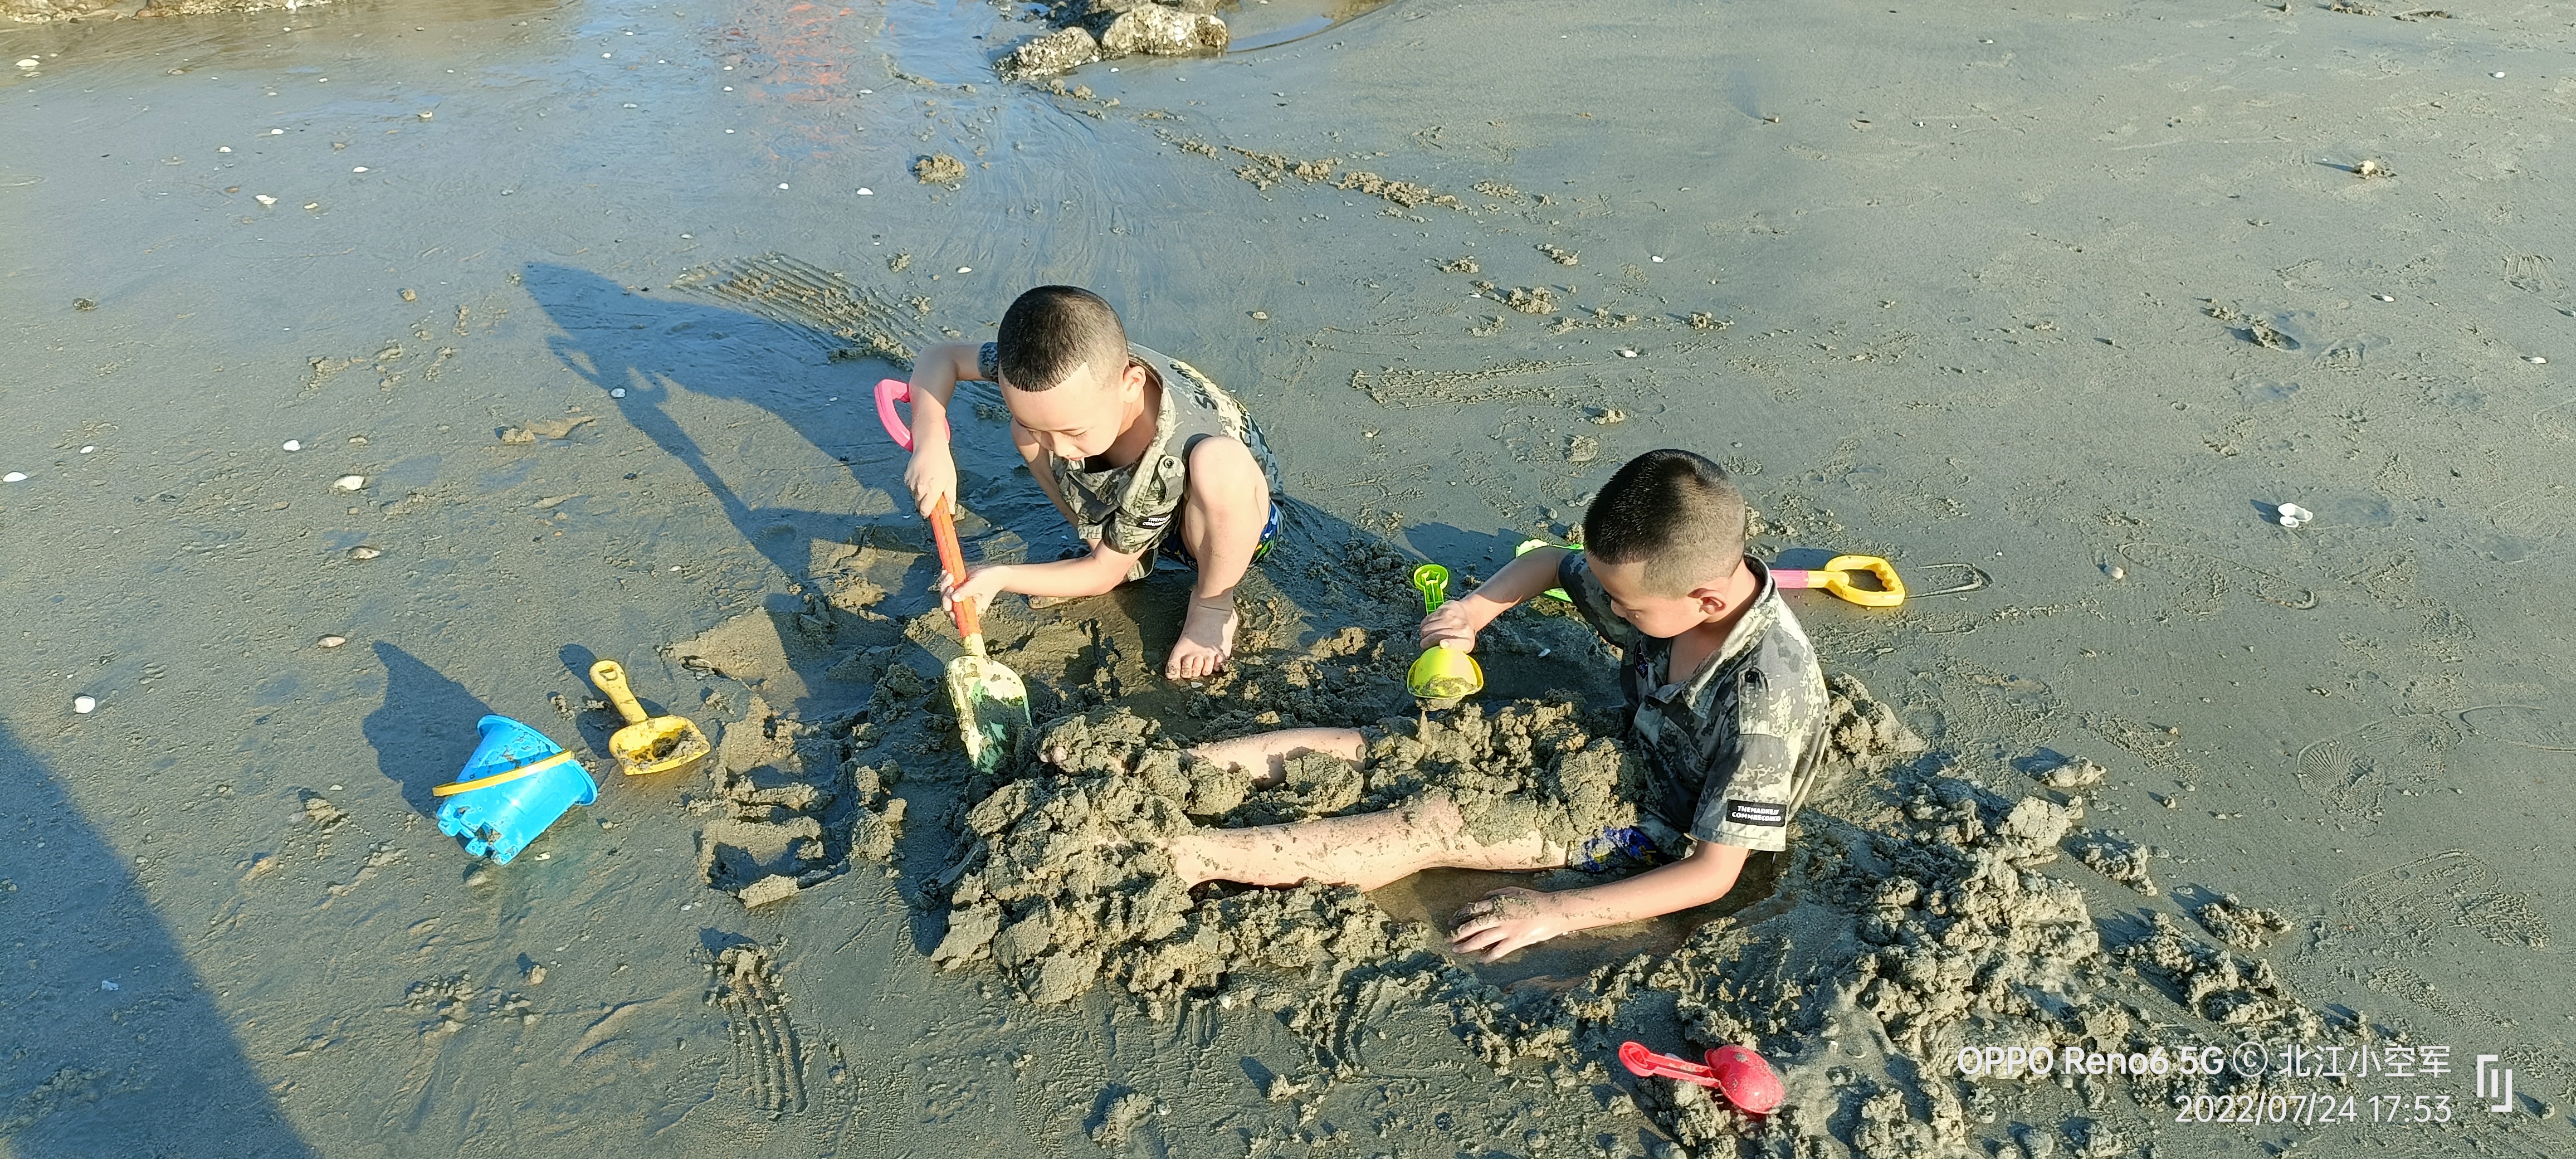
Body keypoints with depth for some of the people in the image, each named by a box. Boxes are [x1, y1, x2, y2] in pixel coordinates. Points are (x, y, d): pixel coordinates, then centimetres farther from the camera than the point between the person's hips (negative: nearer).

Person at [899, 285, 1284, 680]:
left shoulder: (1176, 453, -42)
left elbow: (1104, 574, -26)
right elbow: (942, 358, -11)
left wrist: (1001, 577, -26)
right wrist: (930, 443, -30)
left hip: (1232, 514, -6)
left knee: (1219, 461, -41)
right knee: (1026, 430, -12)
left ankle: (1213, 603, -12)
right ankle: (1131, 556, 4)